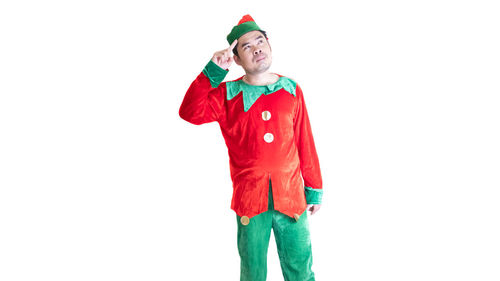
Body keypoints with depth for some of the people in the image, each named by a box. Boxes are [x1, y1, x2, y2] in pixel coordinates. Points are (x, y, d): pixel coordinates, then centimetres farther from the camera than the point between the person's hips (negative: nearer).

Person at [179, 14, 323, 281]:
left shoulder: (291, 90, 4)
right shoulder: (228, 94, 0)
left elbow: (305, 143, 6)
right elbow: (190, 112, -16)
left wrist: (314, 189, 8)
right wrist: (213, 70, -18)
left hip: (290, 196, 1)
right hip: (249, 199, -1)